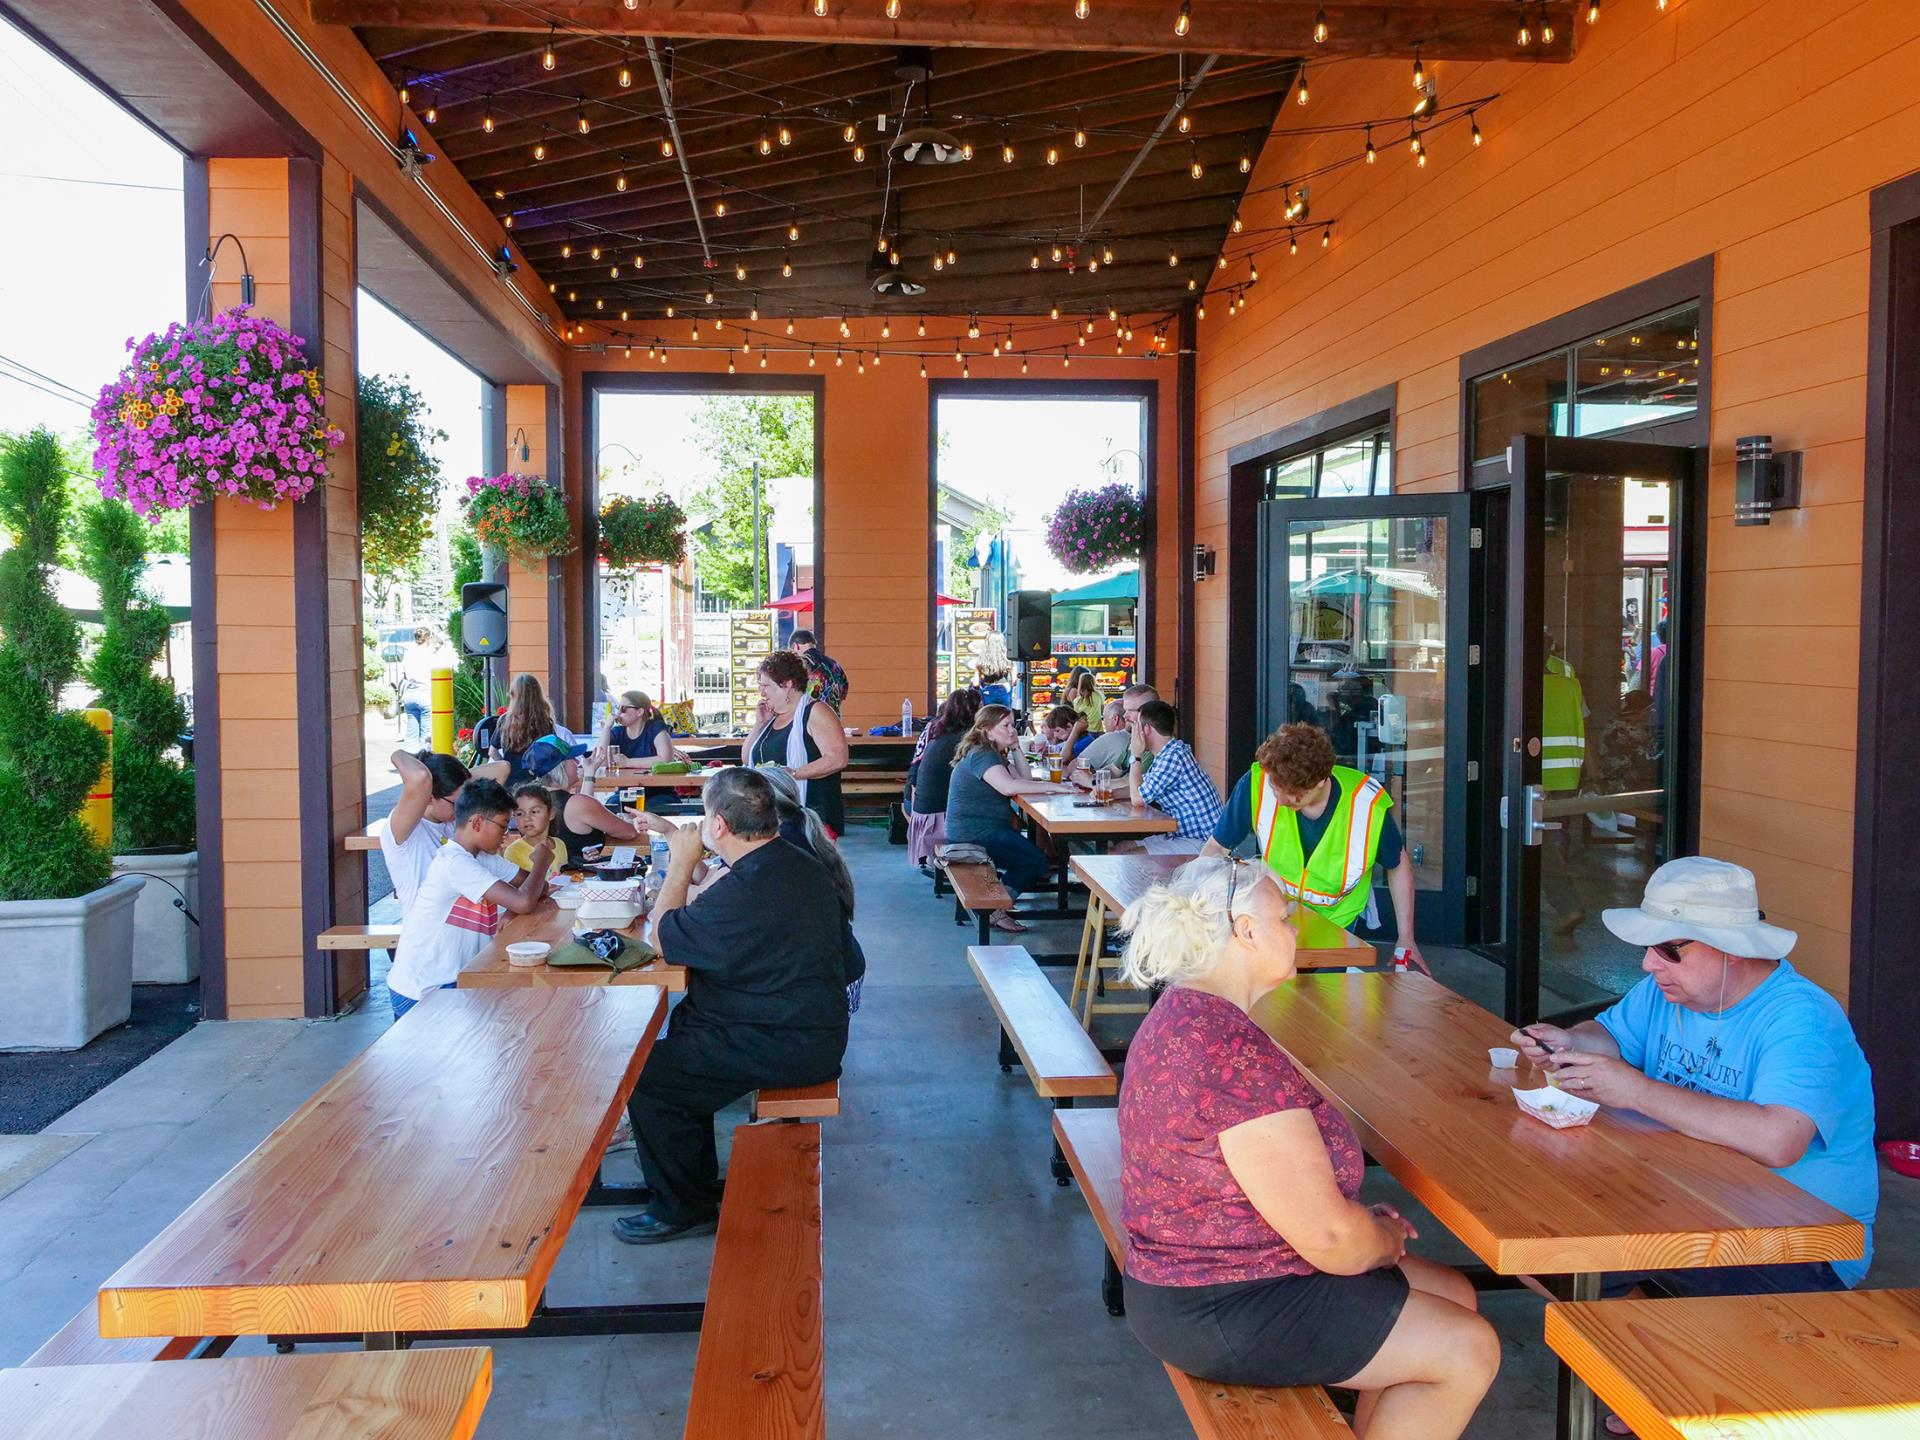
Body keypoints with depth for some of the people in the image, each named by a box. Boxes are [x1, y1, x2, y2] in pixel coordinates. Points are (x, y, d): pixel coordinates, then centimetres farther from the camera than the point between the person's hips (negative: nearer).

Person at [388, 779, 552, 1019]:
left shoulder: (483, 858, 6)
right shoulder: (455, 863, -22)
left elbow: (534, 885, 8)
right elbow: (523, 902, -29)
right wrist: (541, 863, -11)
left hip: (448, 979, 8)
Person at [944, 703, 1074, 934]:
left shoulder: (995, 754, 17)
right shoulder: (981, 755, -16)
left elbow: (1024, 779, 12)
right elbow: (1008, 786, -32)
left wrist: (1016, 748, 1)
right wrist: (1053, 787, -29)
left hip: (986, 830, 11)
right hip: (975, 834, -11)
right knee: (1037, 861, -14)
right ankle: (995, 910, -7)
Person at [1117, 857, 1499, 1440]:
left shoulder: (1183, 1016, 6)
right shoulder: (1234, 1054, -29)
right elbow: (1330, 1239, -25)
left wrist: (1371, 1225, 5)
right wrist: (1390, 1236, -3)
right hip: (1223, 1314, -10)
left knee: (1455, 1296, 16)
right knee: (1468, 1351, -1)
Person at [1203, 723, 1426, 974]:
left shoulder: (1368, 804, -25)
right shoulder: (1257, 784, -26)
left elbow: (1398, 865, -5)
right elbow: (1217, 847, -12)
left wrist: (1406, 938, -3)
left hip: (1336, 922, -1)